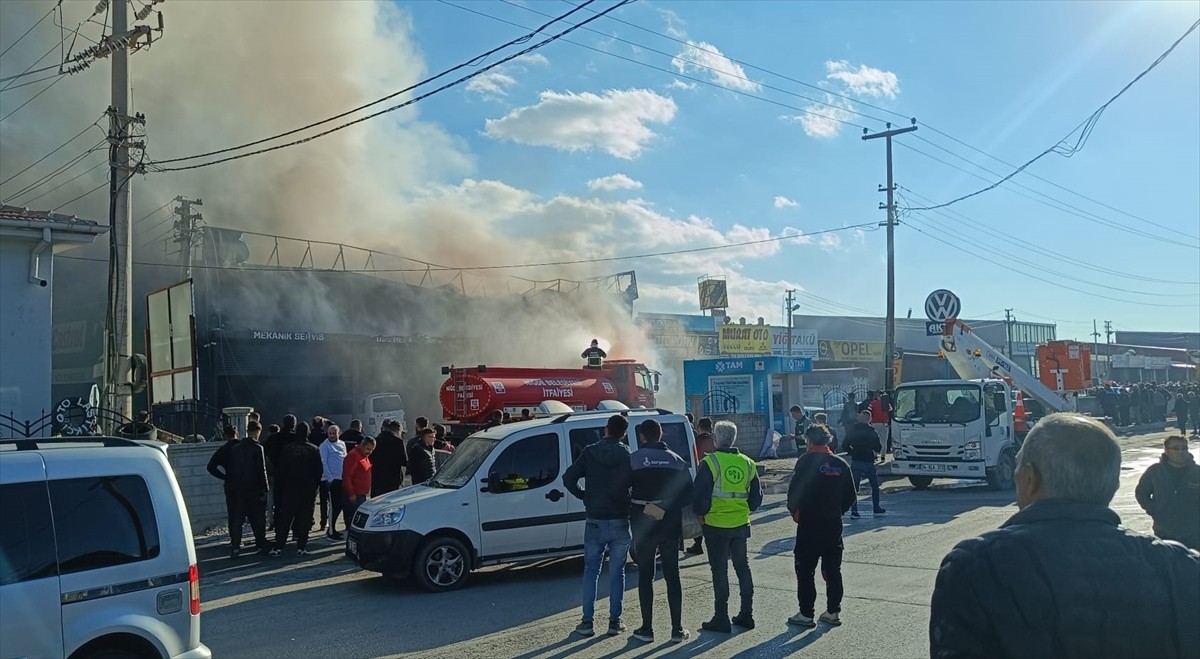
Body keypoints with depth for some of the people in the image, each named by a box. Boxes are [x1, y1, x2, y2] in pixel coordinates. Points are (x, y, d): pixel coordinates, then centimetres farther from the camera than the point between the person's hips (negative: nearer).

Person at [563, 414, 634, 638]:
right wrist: (627, 501, -1)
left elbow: (568, 478, -9)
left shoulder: (590, 452, -2)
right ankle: (615, 621, 9)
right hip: (620, 521, 0)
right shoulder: (628, 455, -5)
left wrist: (584, 496, 4)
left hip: (595, 521, 1)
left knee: (590, 571, 9)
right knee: (617, 572, 9)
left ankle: (587, 622, 6)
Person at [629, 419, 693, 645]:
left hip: (643, 525, -3)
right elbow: (687, 494, 0)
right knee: (672, 576, 9)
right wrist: (667, 506, 7)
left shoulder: (634, 459, -7)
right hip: (670, 525, 3)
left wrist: (638, 507, 7)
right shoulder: (676, 460, 3)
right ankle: (677, 629, 9)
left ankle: (647, 629, 9)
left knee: (645, 576, 7)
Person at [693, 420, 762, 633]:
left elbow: (699, 495, -13)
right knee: (742, 567, 15)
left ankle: (721, 619, 6)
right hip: (741, 524, 5)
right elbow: (756, 496, 10)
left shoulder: (709, 463, -13)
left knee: (719, 571, 2)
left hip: (716, 525, -5)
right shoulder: (747, 463, 4)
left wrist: (701, 514, 3)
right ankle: (746, 615, 21)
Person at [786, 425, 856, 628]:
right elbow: (850, 496, 9)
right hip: (834, 523, 5)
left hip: (809, 522, -5)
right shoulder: (841, 464, 5)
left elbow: (795, 489, -15)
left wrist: (794, 511, 2)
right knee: (833, 569, 13)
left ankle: (806, 614, 5)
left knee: (805, 569, 3)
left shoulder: (807, 461, -11)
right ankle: (833, 612, 17)